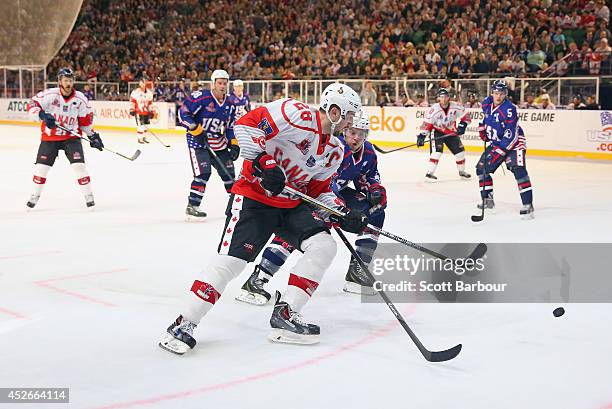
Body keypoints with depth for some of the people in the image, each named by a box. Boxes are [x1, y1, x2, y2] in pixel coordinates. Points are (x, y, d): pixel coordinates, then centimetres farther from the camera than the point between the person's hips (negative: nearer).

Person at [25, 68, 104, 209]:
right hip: (50, 136, 0)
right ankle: (35, 195, 23)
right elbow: (32, 105, -14)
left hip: (71, 137, 0)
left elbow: (86, 120, 5)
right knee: (41, 166, 3)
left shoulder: (80, 99, -6)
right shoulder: (49, 94, -15)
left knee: (79, 165, -12)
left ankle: (89, 196, 2)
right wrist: (42, 115, -30)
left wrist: (92, 135, 4)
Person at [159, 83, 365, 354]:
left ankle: (284, 314, 0)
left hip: (293, 205, 8)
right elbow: (246, 123, -23)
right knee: (231, 258, -16)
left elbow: (319, 190, 16)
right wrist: (263, 162, -31)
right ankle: (185, 323, -5)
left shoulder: (335, 151, 9)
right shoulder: (298, 114, -18)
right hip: (253, 196, -8)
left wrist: (343, 215, 1)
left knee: (324, 246, -8)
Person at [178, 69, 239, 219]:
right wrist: (196, 129, -21)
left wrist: (234, 144, 2)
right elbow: (183, 112, -17)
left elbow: (231, 127, 14)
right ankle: (192, 206, -11)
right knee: (203, 172, -19)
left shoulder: (230, 105, 6)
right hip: (198, 140, -7)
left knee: (228, 172, 11)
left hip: (219, 143, 7)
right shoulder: (201, 97, -16)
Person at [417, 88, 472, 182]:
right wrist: (422, 136, -28)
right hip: (437, 132, -4)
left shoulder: (455, 107, -15)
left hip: (451, 132, 4)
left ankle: (462, 171, 28)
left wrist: (462, 126, -18)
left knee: (460, 150, 6)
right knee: (437, 150, -24)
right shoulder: (434, 109, -24)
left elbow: (466, 116, -4)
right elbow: (427, 123, -21)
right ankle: (430, 173, -21)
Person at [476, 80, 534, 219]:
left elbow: (511, 135, -29)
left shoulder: (509, 109, -26)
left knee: (519, 170, -23)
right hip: (496, 142, 8)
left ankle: (527, 205, -23)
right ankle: (487, 199, 23)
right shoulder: (486, 103, -4)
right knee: (481, 168, 7)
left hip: (513, 142, -8)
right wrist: (482, 127, 13)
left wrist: (499, 151, -31)